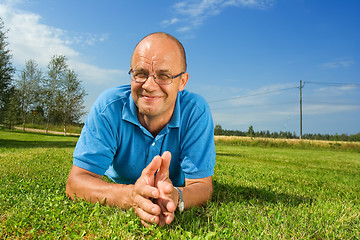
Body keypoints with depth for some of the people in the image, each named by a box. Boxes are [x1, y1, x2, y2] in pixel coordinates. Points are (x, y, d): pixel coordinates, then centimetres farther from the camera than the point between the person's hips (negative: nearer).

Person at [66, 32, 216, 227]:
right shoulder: (109, 107, -28)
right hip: (120, 186, 1)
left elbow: (201, 186, -27)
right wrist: (131, 196, -50)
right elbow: (75, 183, -30)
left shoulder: (196, 111, -27)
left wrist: (175, 197, -52)